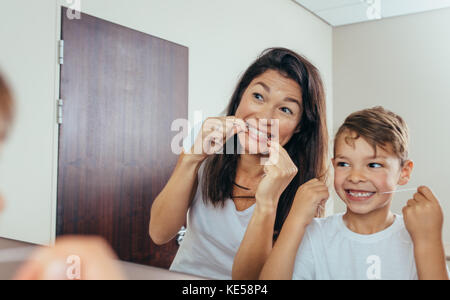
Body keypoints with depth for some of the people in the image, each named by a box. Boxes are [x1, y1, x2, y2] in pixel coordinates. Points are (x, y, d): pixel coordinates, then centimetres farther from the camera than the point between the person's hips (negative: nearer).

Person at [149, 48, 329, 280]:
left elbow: (245, 275, -16)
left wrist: (267, 202, -30)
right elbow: (159, 234, -13)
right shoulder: (207, 157, -7)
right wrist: (191, 157, -22)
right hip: (182, 273, 2)